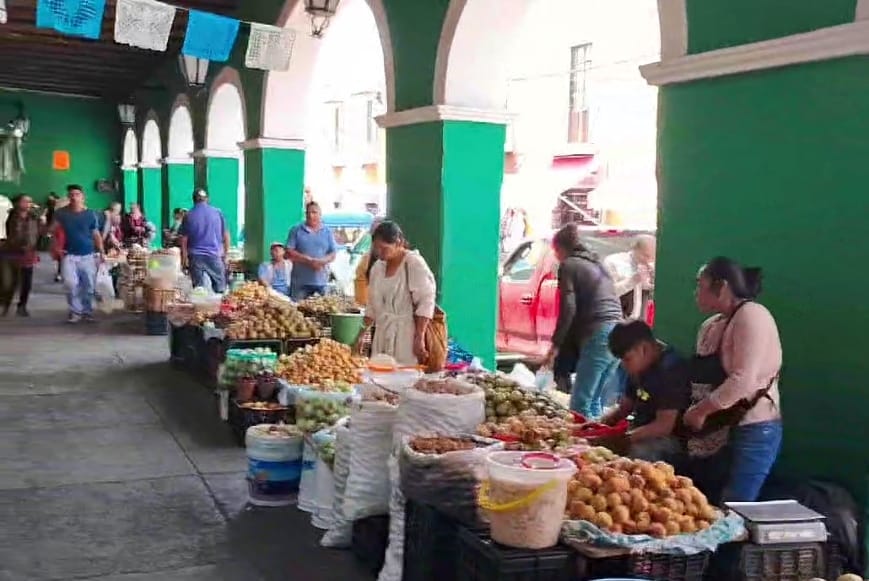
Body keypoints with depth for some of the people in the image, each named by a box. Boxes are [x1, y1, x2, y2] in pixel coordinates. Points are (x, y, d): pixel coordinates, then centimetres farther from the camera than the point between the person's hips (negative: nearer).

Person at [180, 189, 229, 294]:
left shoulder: (189, 216, 2)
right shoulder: (218, 213, 3)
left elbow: (183, 239, 1)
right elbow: (226, 235, 5)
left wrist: (184, 257, 9)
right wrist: (225, 253, 12)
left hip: (196, 257, 0)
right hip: (215, 255, 0)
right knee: (219, 289, 6)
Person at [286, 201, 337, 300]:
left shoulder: (327, 232, 12)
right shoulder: (296, 230, 6)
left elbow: (333, 254, 8)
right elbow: (289, 252, -2)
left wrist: (321, 261, -13)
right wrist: (308, 260, -13)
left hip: (321, 282, 2)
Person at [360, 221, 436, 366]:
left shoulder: (414, 263, -9)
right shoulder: (378, 266, 12)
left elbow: (425, 304, -13)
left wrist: (419, 338, -18)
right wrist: (361, 334, 14)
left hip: (406, 336, -6)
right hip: (383, 335, 6)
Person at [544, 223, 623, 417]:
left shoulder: (568, 265, 3)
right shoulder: (597, 264, 26)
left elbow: (568, 309, -8)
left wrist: (555, 345, -5)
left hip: (598, 335, -8)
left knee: (580, 404, -8)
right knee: (595, 400, 16)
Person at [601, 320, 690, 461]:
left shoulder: (670, 369, -21)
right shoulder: (640, 367, 7)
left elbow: (664, 426, -24)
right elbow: (625, 406, 15)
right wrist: (601, 423, -3)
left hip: (668, 439, -9)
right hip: (642, 433, 9)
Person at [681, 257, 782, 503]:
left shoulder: (752, 316, -13)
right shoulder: (710, 326, 14)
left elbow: (743, 380, -22)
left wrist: (701, 410, -14)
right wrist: (694, 412, 2)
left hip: (749, 431, -9)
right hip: (711, 435, 9)